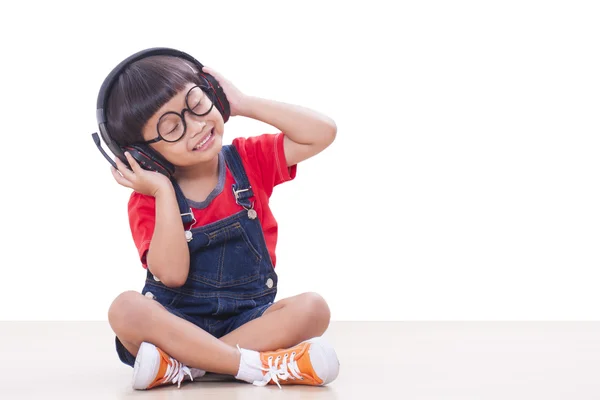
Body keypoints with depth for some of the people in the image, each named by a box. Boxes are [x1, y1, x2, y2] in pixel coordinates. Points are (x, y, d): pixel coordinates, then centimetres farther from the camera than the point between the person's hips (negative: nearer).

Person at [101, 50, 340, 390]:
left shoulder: (249, 160, 2)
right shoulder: (148, 199, -6)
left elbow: (324, 132, -9)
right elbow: (173, 274, -19)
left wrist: (244, 104, -9)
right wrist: (163, 192, -19)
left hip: (247, 321, 2)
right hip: (175, 324, -1)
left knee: (312, 308, -27)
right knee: (126, 308, -32)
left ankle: (182, 367, -31)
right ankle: (261, 365, -36)